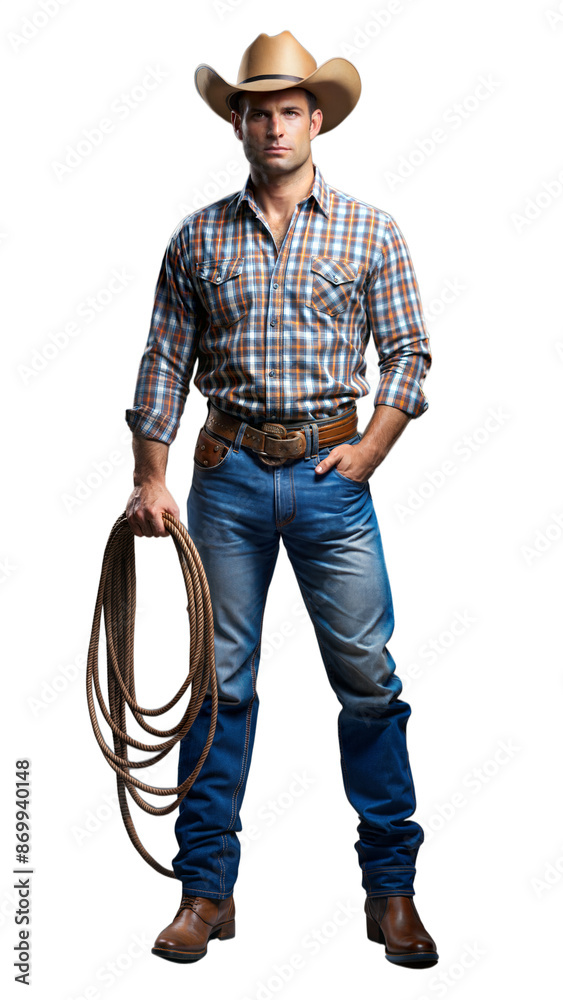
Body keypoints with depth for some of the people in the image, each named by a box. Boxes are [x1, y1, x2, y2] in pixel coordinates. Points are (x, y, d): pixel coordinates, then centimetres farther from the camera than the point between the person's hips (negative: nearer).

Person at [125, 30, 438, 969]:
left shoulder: (371, 230, 6)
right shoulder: (198, 238, 8)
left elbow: (408, 350, 7)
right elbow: (164, 362, 8)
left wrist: (369, 448, -6)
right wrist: (150, 478, 1)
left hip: (331, 473, 0)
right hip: (227, 475, 1)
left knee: (368, 677, 0)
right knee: (219, 679, 4)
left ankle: (391, 888, 14)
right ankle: (207, 889, 16)